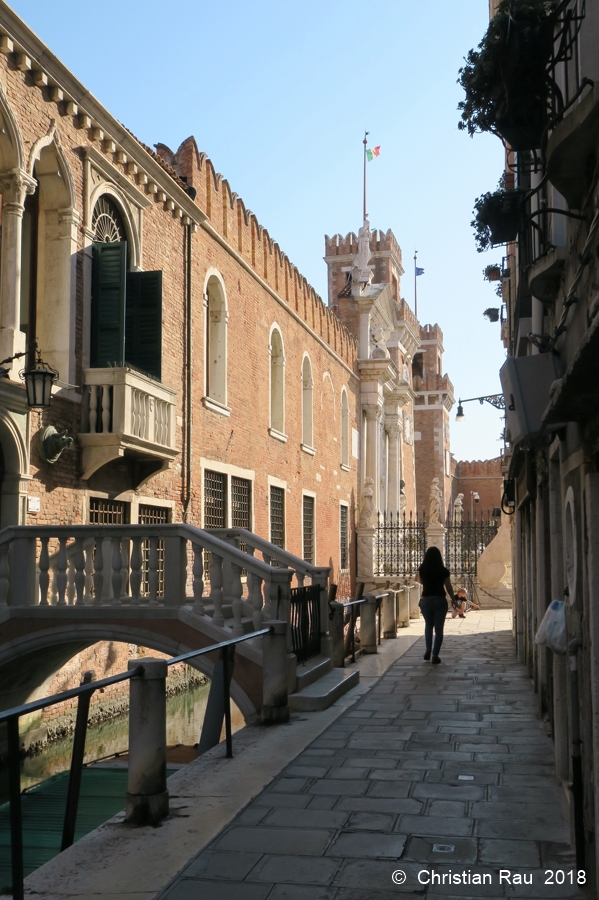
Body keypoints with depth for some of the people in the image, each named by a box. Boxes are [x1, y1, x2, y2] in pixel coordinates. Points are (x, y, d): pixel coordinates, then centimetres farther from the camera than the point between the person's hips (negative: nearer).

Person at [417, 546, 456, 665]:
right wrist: (453, 599, 12)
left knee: (428, 626, 24)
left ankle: (428, 651, 19)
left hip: (426, 601, 2)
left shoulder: (422, 570, -3)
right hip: (440, 601, -2)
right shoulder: (443, 571, -9)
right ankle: (435, 656, 0)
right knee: (439, 629, 6)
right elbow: (449, 587, -1)